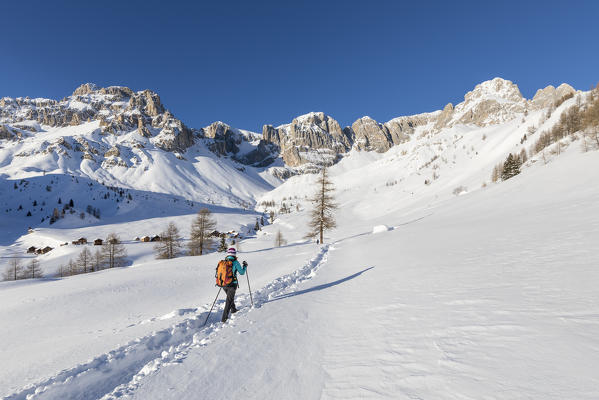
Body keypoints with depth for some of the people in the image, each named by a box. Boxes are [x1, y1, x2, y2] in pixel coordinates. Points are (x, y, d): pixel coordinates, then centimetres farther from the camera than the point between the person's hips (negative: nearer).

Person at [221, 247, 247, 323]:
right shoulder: (235, 262, -13)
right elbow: (242, 272, -3)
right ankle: (224, 318, 1)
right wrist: (245, 266, 13)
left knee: (230, 296, 28)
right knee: (229, 300, 5)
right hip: (232, 284, -5)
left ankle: (233, 309, 45)